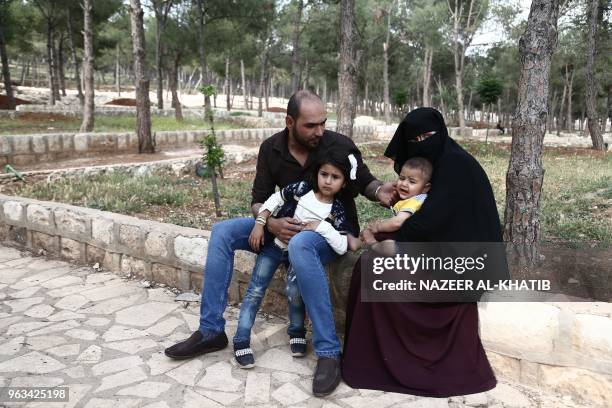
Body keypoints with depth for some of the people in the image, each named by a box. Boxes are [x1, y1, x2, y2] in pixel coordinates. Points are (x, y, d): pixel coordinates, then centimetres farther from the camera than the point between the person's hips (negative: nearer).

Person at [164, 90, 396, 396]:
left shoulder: (340, 145, -14)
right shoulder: (271, 149, -4)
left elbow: (364, 181, 1)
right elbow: (258, 200, -2)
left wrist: (380, 191, -24)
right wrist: (271, 223, -26)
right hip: (290, 226, 5)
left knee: (300, 245, -41)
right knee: (222, 232, -11)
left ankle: (328, 352, -33)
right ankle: (211, 331, -4)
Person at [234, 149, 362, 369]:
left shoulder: (337, 211, -12)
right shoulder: (301, 189, -12)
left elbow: (342, 247, -19)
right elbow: (274, 200, 0)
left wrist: (322, 226, -27)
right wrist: (259, 224, -9)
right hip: (274, 245, 1)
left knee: (294, 291, -19)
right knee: (255, 291, -4)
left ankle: (297, 332, 10)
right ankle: (241, 340, 6)